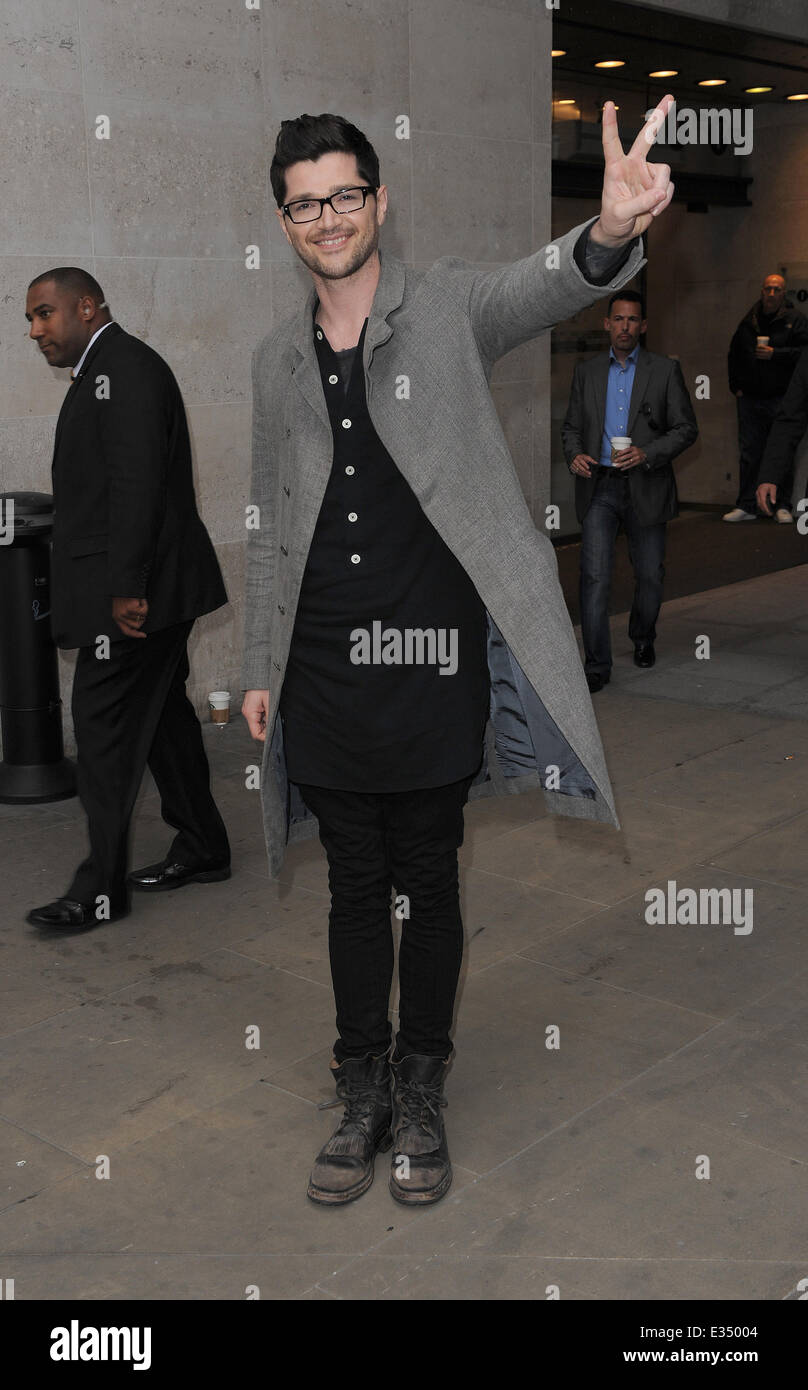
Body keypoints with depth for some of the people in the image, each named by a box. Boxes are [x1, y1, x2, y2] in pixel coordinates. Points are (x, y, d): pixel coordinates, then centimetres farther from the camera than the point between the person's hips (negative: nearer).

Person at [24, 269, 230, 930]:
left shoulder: (124, 366, -13)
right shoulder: (105, 370, 20)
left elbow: (137, 480, -22)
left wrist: (125, 588, -25)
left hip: (135, 590, -10)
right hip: (136, 587, 10)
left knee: (104, 727, -7)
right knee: (162, 714, 15)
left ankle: (100, 889, 0)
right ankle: (203, 849, 27)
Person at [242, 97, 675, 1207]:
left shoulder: (448, 307, 0)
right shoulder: (278, 361, 11)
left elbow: (538, 289, -22)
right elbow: (274, 526, 15)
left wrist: (610, 233, -45)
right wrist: (259, 667, 12)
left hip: (434, 660, -3)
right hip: (325, 669, 3)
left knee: (429, 885, 8)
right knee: (355, 889, 12)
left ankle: (420, 1097, 26)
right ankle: (363, 1096, 27)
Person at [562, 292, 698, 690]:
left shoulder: (665, 370, 1)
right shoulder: (586, 371, 9)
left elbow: (686, 428, 0)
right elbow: (572, 425, 14)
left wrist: (647, 453, -16)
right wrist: (574, 455, -8)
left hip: (646, 489, 0)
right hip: (599, 487, 1)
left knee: (649, 575, 11)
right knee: (594, 576, -10)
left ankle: (643, 638, 39)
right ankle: (596, 665, -6)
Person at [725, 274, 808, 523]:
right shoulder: (748, 322, 13)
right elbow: (734, 356, 22)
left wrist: (775, 354, -16)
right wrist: (736, 386, 13)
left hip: (782, 399, -3)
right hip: (750, 399, 3)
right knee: (749, 453, 5)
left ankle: (782, 506, 7)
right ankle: (746, 506, 10)